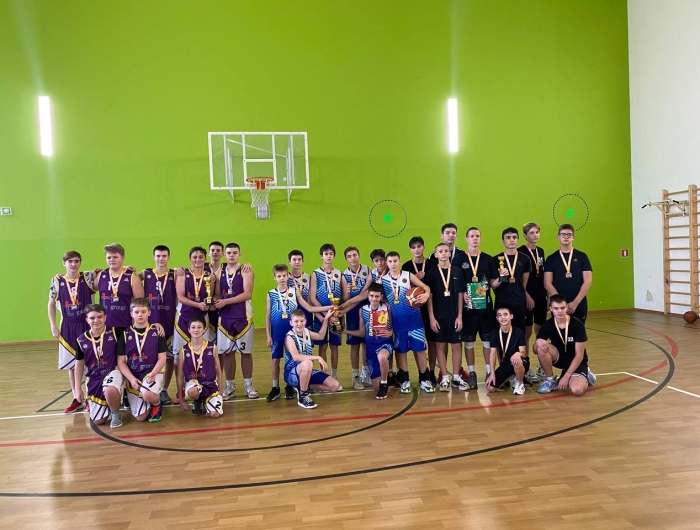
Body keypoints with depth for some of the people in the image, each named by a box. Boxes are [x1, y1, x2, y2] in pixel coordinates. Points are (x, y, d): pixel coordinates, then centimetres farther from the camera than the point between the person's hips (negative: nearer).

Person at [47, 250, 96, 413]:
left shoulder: (88, 277, -5)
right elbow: (51, 304, 8)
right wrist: (53, 326, 2)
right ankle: (77, 399, 23)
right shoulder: (57, 281, 1)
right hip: (68, 327, 3)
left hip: (87, 325, -2)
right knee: (72, 364, 10)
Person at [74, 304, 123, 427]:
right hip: (94, 379, 4)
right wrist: (78, 388, 8)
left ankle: (116, 414, -8)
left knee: (110, 391, -41)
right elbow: (79, 364, 8)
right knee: (97, 421, 4)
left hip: (113, 372, -3)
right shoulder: (81, 340, -2)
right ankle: (109, 404, 38)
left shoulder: (114, 333, -9)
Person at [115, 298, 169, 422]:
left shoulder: (156, 332, 0)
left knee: (147, 394, -36)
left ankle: (157, 404, 1)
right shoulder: (125, 335, 3)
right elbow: (121, 362, 1)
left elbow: (162, 358, -2)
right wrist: (131, 379, -14)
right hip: (133, 376, 2)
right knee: (140, 417, -5)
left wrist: (153, 374, -20)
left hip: (152, 372, -2)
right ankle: (150, 402, 30)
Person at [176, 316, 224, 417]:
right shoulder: (184, 350, -3)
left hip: (211, 385, 1)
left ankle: (205, 400, 17)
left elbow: (218, 371, 7)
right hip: (193, 383, 0)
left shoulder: (212, 347, -2)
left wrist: (220, 391, 7)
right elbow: (180, 376, 2)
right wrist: (181, 399, 2)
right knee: (192, 391, -38)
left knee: (214, 414, -20)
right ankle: (197, 402, 2)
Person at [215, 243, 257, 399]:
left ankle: (248, 385, 17)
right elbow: (217, 294, 10)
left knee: (245, 351, 5)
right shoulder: (219, 273, 8)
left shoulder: (246, 271, -5)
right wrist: (216, 302, -14)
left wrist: (226, 301, -20)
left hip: (243, 317, -3)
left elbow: (247, 294, -16)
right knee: (227, 352, 8)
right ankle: (230, 386, 20)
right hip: (224, 317, 4)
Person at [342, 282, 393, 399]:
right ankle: (386, 378, 39)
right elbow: (362, 333, 10)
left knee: (382, 357, -42)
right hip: (371, 345, 3)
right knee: (376, 386, 1)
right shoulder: (363, 310, 4)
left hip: (385, 343, -3)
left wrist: (391, 332, -17)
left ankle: (384, 384, -12)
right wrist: (344, 330, 2)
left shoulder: (387, 308, -3)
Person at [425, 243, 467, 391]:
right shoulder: (431, 273, -1)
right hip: (438, 316, -1)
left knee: (457, 346, 5)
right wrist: (432, 317, -7)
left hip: (454, 316, 1)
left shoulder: (457, 272, 3)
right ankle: (445, 378, 13)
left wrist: (459, 316, -2)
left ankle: (456, 377, 16)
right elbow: (429, 296, -1)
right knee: (440, 346, 5)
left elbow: (460, 295, 4)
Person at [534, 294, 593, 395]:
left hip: (576, 362, -3)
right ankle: (551, 380, -8)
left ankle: (584, 376, 6)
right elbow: (535, 350, -8)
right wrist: (538, 342, -33)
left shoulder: (577, 325, -19)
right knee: (542, 348, -29)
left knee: (577, 390, -31)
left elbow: (579, 355, -17)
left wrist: (566, 377, -21)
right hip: (559, 358, 3)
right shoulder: (547, 325, -11)